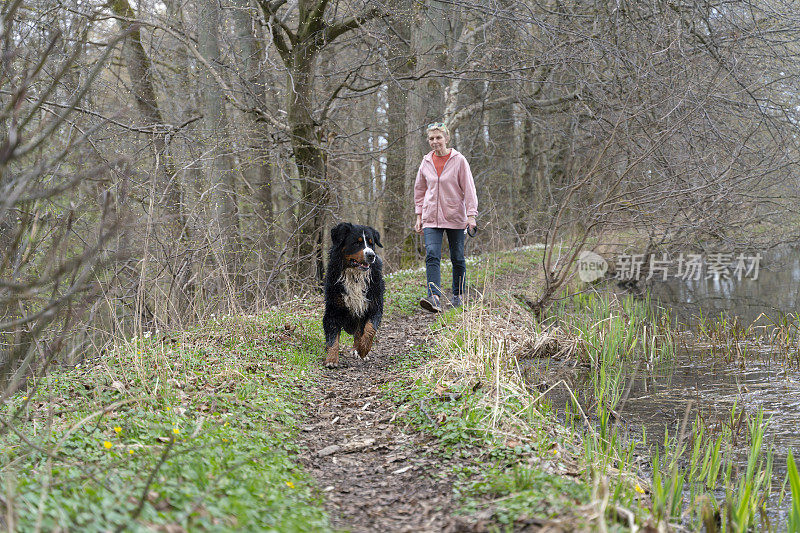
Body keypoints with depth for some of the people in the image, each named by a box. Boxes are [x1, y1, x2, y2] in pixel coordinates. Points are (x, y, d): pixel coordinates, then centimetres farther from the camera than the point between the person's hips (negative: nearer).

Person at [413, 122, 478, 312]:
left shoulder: (459, 160, -4)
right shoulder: (426, 162, 6)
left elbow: (468, 189, -5)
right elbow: (419, 190, 17)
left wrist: (471, 215, -13)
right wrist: (419, 215, 13)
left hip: (455, 217, -2)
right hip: (431, 217, 2)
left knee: (457, 258, 7)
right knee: (432, 256, -15)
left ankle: (458, 295, 23)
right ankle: (434, 297, -25)